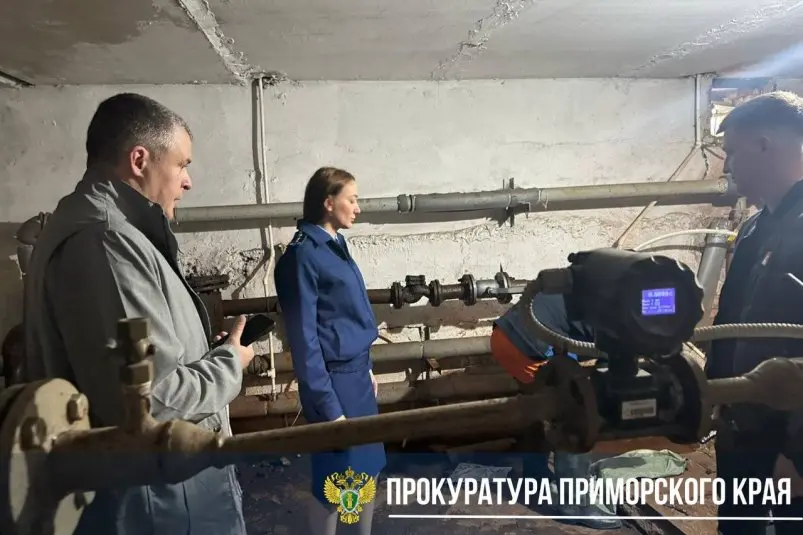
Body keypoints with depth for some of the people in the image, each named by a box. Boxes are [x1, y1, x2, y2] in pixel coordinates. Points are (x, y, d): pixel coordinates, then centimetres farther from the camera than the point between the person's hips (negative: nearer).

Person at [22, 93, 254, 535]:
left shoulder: (92, 227, 10)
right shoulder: (105, 241, -25)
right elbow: (151, 400, -30)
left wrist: (211, 354, 4)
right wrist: (230, 363, -13)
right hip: (153, 491, -10)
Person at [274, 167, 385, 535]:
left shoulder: (335, 245, 8)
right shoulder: (303, 255, -17)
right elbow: (304, 338, -18)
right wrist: (328, 407, -17)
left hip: (357, 374, 8)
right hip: (334, 380, -8)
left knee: (368, 466, 19)